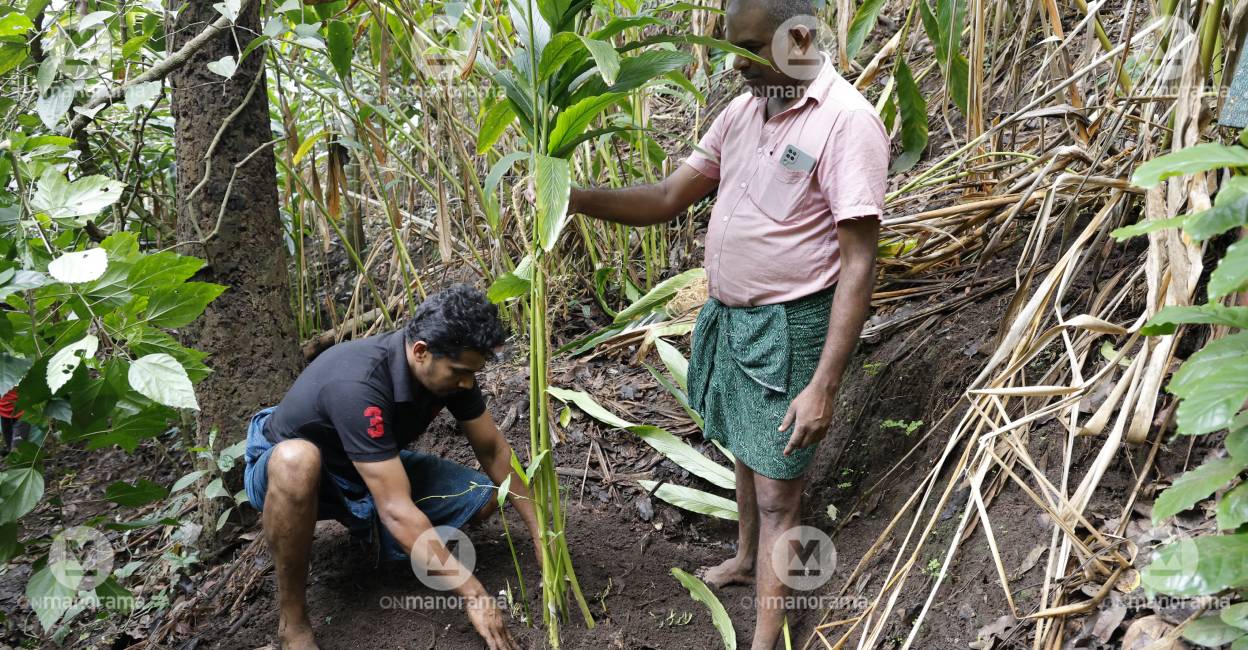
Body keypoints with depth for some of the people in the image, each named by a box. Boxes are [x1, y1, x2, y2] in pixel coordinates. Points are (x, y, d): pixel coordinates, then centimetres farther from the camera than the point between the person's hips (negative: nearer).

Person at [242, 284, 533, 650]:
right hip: (284, 470, -6)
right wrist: (473, 594, -38)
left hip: (373, 471, 6)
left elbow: (493, 450, -4)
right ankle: (292, 619, -23)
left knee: (485, 496, -12)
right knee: (297, 459, -43)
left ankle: (361, 522, 12)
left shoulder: (450, 365, -17)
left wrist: (539, 532, -9)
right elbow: (398, 511, -41)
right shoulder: (357, 385, -39)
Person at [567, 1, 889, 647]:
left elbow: (858, 263, -22)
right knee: (746, 452, 25)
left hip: (787, 328, -7)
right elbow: (668, 198, 4)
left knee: (777, 489, 3)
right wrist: (578, 196, -12)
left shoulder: (847, 121, -20)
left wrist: (823, 384, -24)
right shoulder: (744, 110, 4)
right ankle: (745, 558, 49)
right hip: (728, 316, 7)